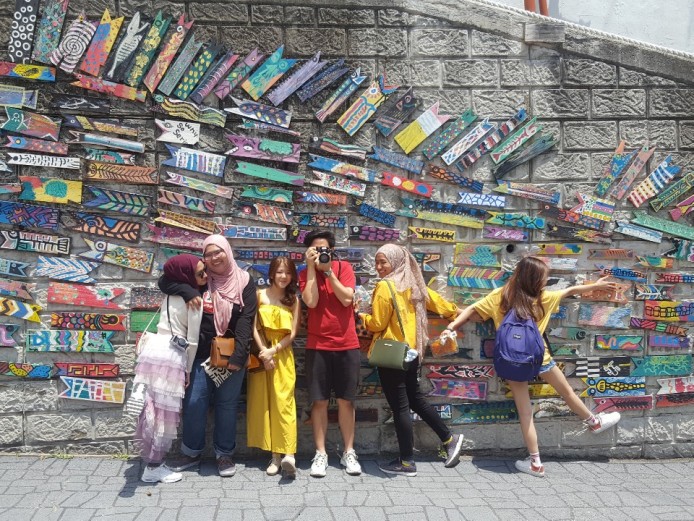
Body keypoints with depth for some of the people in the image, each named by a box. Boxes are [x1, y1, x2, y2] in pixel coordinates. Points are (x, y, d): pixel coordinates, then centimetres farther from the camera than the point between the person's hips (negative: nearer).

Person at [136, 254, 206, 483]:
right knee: (165, 413, 2)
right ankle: (154, 467, 9)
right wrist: (189, 370, 5)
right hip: (171, 357, -7)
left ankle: (150, 460, 21)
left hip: (152, 350, 7)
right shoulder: (195, 300, -6)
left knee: (151, 410, 11)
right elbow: (192, 341, -3)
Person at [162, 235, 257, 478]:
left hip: (231, 355, -1)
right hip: (201, 353, 1)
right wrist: (188, 292, -20)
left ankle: (224, 454, 22)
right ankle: (191, 452, 21)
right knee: (194, 402, 3)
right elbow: (165, 281, -1)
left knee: (227, 404, 7)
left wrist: (238, 355, -17)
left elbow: (246, 320, -9)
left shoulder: (245, 281, -3)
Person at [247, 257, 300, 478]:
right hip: (261, 353, 1)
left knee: (283, 402, -10)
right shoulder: (260, 295, 3)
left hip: (283, 355, -1)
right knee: (264, 403, 0)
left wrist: (273, 350, -11)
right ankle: (275, 455, 5)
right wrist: (264, 352, -11)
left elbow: (293, 333, 1)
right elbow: (254, 327, -2)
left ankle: (288, 455, -17)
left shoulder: (293, 300, 6)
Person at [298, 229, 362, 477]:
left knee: (346, 400, 7)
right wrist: (312, 268, -13)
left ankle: (349, 452, 17)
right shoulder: (305, 274, 2)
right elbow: (311, 301, -15)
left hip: (346, 345, 0)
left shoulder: (344, 267, 2)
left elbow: (346, 298, -12)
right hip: (318, 346, 0)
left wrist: (328, 270, -13)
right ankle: (320, 454, 12)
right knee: (319, 401, 2)